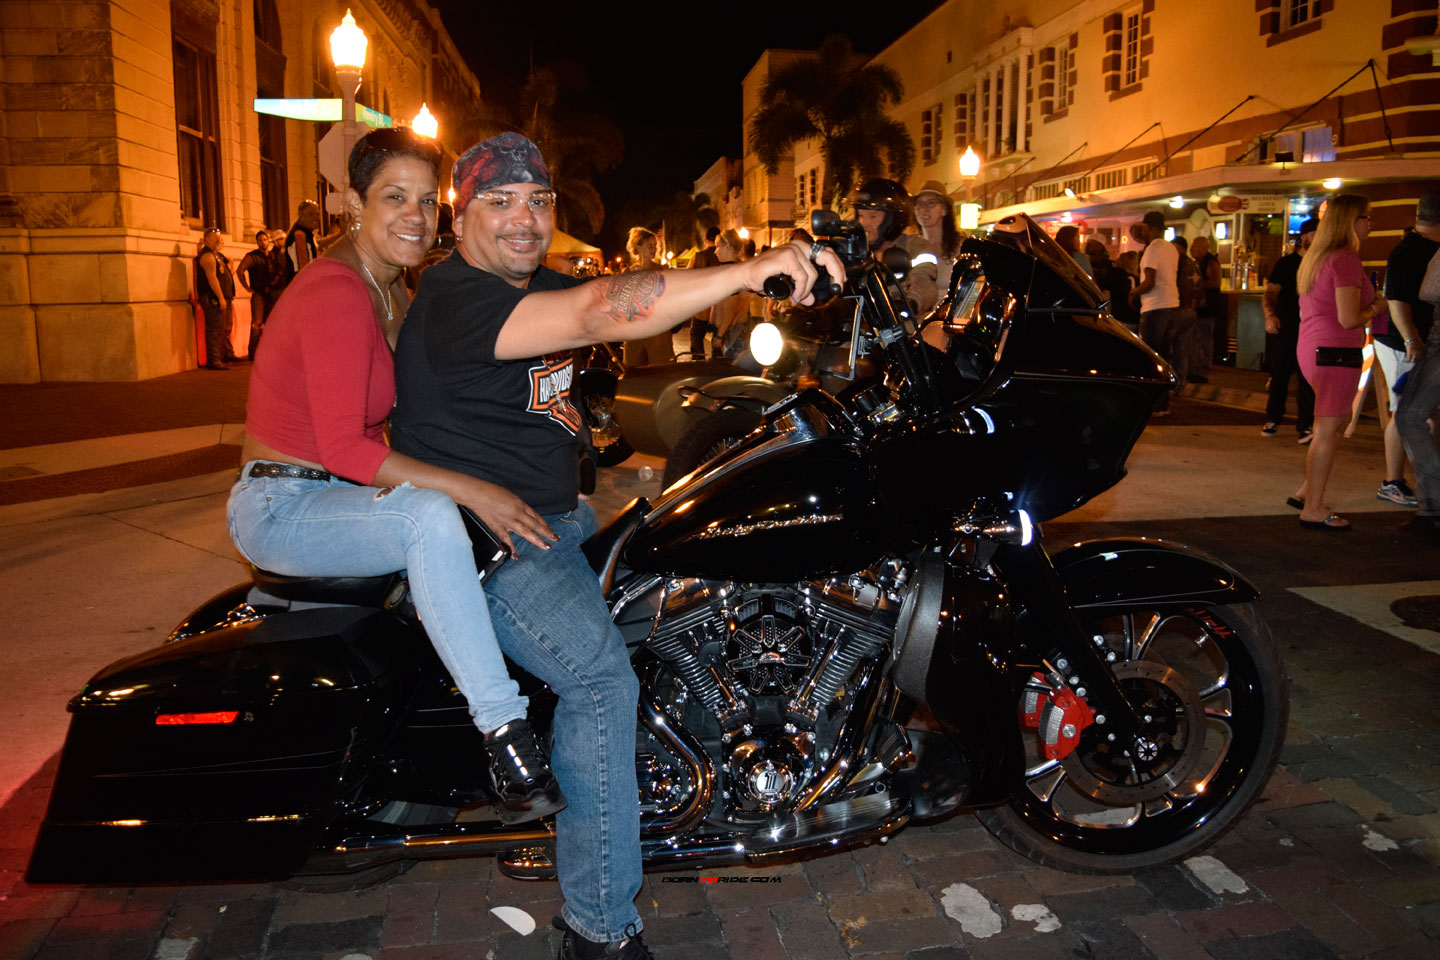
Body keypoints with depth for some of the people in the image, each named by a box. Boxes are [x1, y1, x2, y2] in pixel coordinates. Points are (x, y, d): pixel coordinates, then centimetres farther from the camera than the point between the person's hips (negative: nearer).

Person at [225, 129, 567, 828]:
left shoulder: (390, 293, 9)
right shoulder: (336, 292, -21)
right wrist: (468, 489, -32)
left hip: (339, 493, 9)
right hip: (280, 507, -9)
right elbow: (341, 446, -27)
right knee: (431, 517, -40)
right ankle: (506, 742, -35)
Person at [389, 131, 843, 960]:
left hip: (555, 512, 10)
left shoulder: (543, 285, 15)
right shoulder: (455, 297, -20)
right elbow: (602, 312, -34)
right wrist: (750, 270, -42)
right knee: (601, 676, -25)